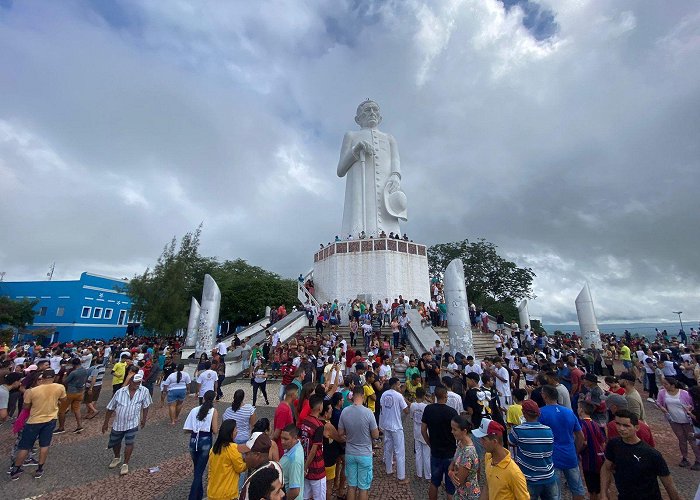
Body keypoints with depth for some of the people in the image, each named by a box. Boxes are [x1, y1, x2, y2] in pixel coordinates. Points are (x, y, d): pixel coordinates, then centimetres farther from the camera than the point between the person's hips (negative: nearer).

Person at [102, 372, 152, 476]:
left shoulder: (144, 391, -17)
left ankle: (125, 464, 19)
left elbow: (145, 406, -3)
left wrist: (144, 419, 3)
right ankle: (117, 458, 50)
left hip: (132, 423, -2)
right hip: (118, 423, 2)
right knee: (115, 443, 20)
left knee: (129, 443, -4)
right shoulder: (120, 392, -14)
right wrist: (106, 423, 5)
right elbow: (110, 408, 0)